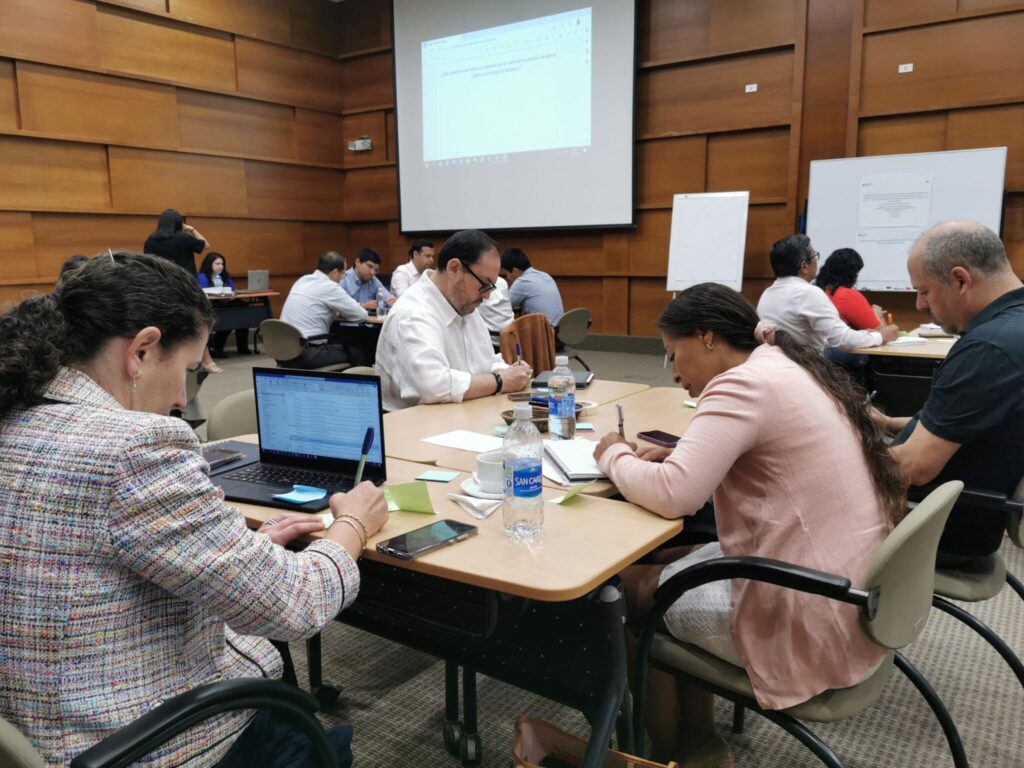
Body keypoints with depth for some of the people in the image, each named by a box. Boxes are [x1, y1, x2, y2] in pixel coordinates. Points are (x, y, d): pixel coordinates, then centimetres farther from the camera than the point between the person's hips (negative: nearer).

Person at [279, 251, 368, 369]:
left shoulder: (302, 280, 14)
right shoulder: (330, 287, -9)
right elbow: (361, 315, -4)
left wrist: (335, 313, 20)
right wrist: (342, 313, 15)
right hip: (307, 355, -9)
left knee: (334, 346, 29)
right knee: (356, 355, 8)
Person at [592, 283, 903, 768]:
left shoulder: (745, 384, -19)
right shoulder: (789, 369, 10)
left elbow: (671, 495, -25)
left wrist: (615, 456, -5)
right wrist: (680, 455, 7)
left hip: (814, 620, -9)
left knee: (633, 585, 8)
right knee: (667, 566, 18)